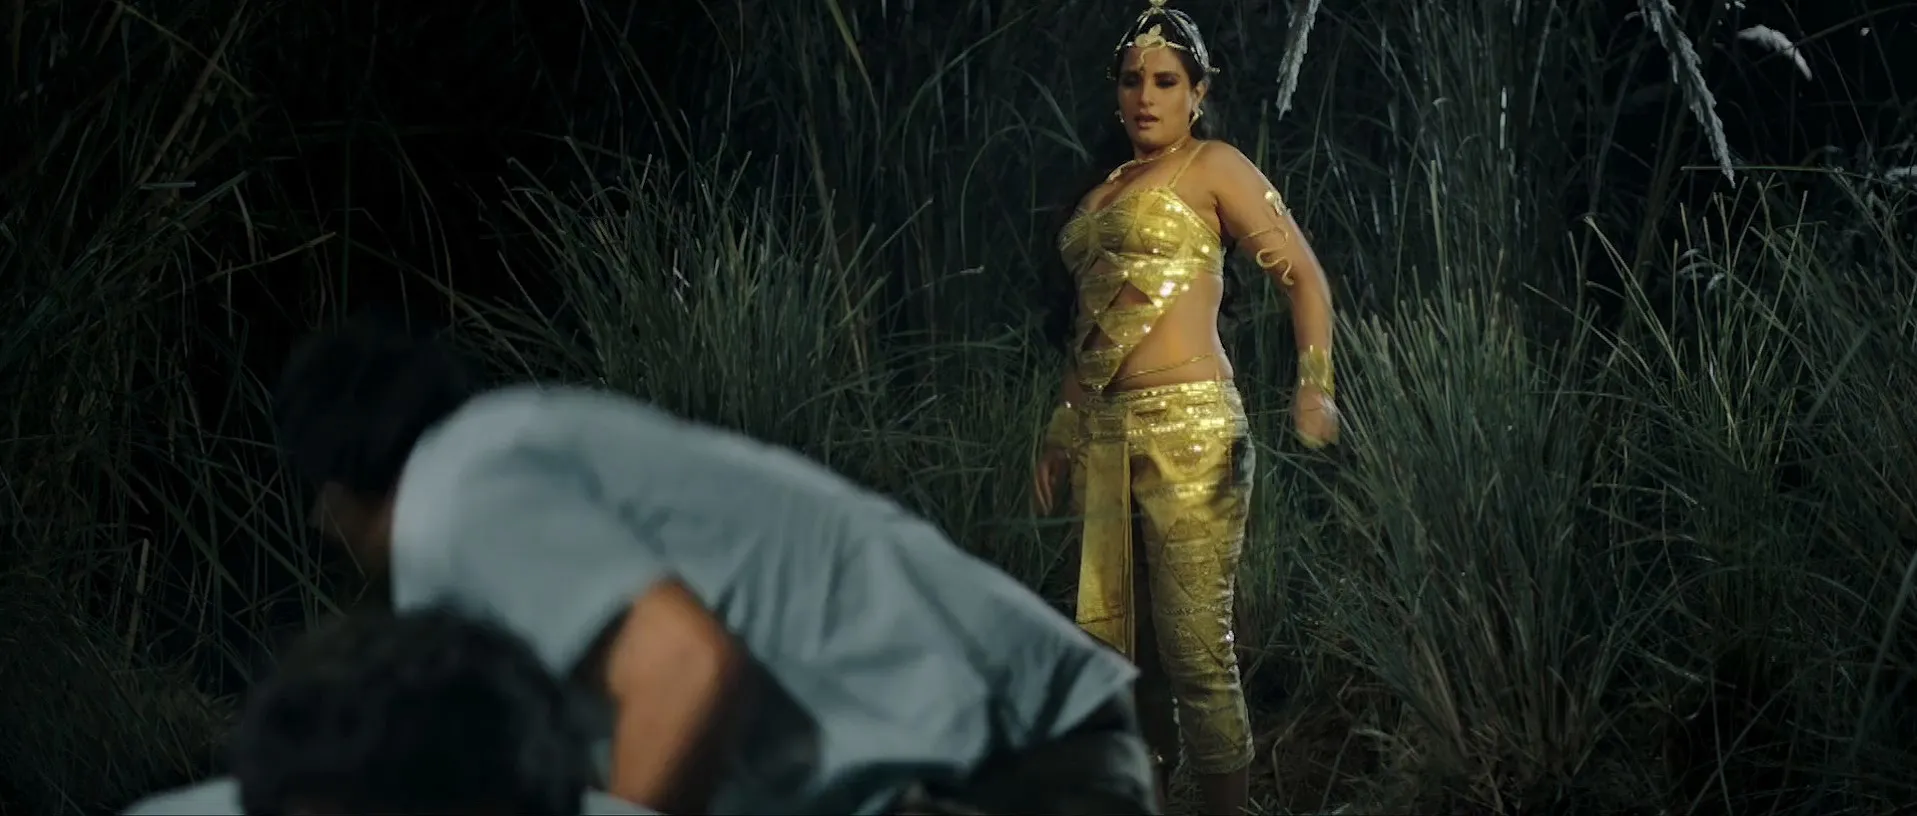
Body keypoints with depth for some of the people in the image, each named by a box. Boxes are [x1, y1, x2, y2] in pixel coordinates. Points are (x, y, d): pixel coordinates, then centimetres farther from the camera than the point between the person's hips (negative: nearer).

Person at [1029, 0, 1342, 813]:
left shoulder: (1212, 168, -1)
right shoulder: (1104, 193, 19)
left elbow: (1304, 274, -6)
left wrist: (1314, 383, -20)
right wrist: (1061, 428, 23)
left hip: (1186, 428, -8)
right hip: (1105, 436, 8)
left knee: (1194, 648, -9)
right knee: (1113, 642, 10)